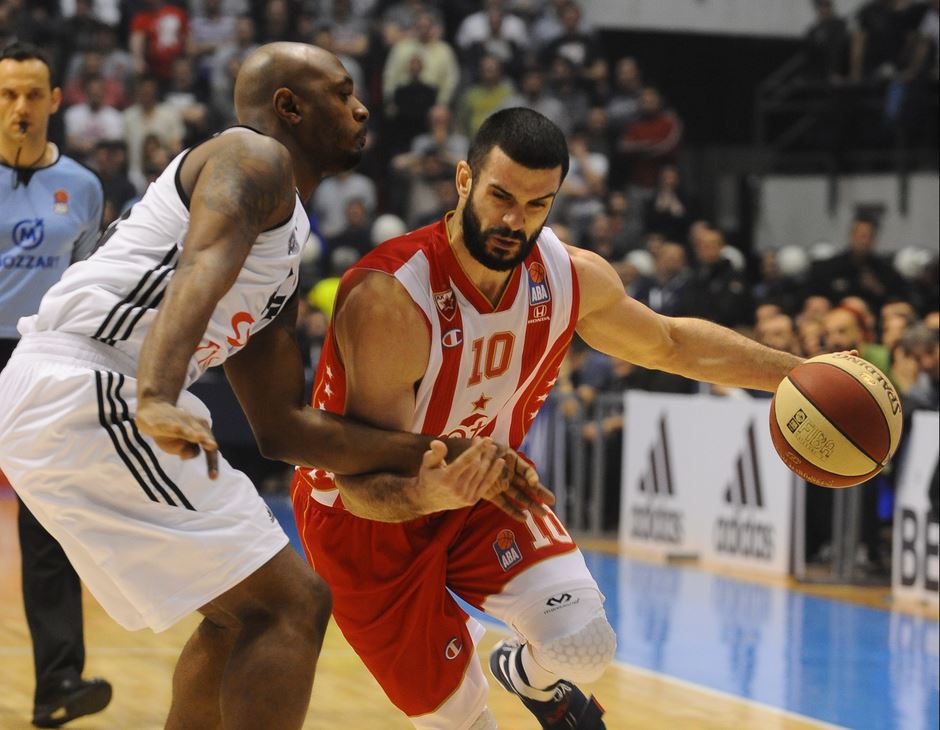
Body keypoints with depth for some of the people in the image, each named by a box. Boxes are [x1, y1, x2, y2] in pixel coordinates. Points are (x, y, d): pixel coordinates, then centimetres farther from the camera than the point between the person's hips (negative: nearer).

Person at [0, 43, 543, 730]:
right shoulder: (255, 158, -2)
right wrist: (158, 401, -40)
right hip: (90, 390, -11)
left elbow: (282, 424, 22)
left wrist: (428, 462, 15)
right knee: (293, 603, -10)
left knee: (244, 612, 22)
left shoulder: (281, 273, 27)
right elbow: (202, 268, -23)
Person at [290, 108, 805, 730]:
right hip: (365, 517, -4)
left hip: (482, 490, 5)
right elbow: (363, 490, -34)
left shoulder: (573, 276, -14)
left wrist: (793, 372, 4)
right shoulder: (389, 299, -34)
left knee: (585, 645, -15)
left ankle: (530, 676, 23)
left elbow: (670, 343, 8)